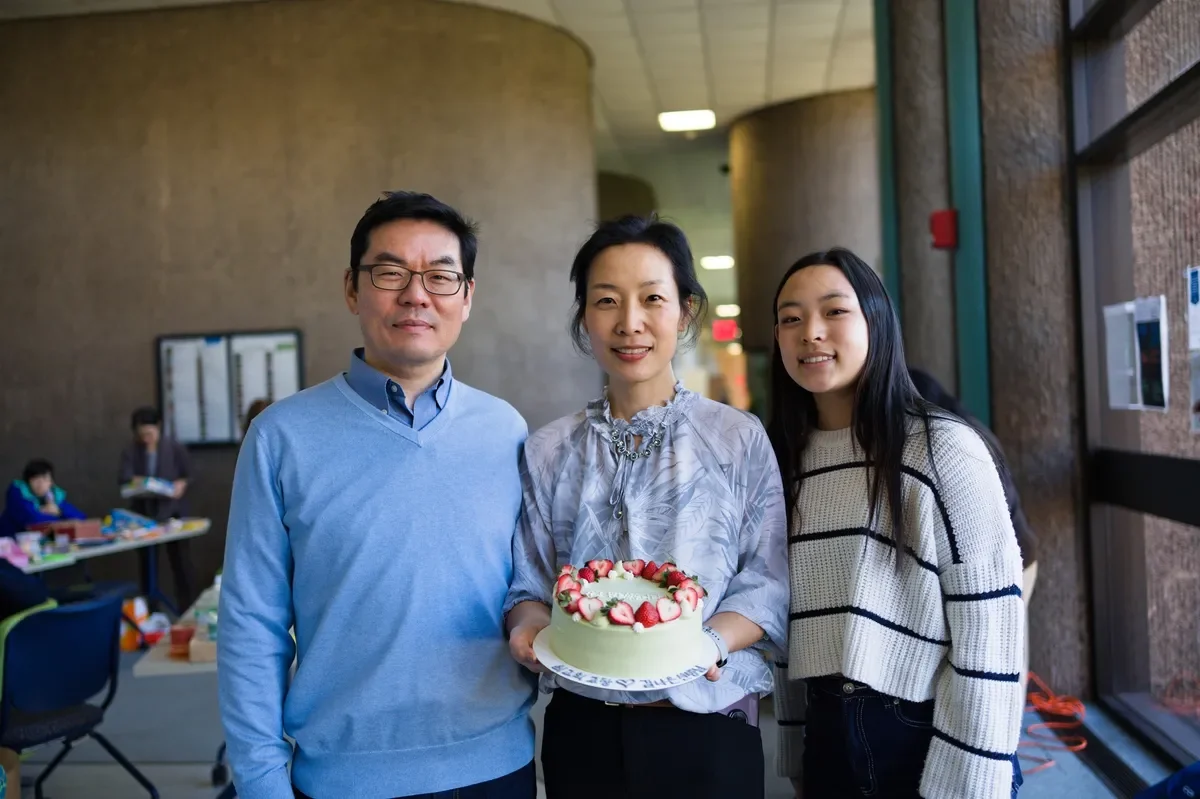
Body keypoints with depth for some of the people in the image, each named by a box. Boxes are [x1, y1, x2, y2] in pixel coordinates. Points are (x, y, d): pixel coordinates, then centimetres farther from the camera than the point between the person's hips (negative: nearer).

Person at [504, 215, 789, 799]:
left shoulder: (741, 440, -2)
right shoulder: (547, 452, 3)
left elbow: (768, 585, -4)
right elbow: (527, 584, 5)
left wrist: (713, 641, -22)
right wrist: (529, 624, -16)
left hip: (707, 731, -1)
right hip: (583, 730, 2)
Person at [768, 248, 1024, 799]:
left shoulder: (945, 449, -13)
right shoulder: (785, 460, 4)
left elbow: (988, 630, -15)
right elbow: (786, 619, 9)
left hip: (930, 739, -5)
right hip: (827, 738, 5)